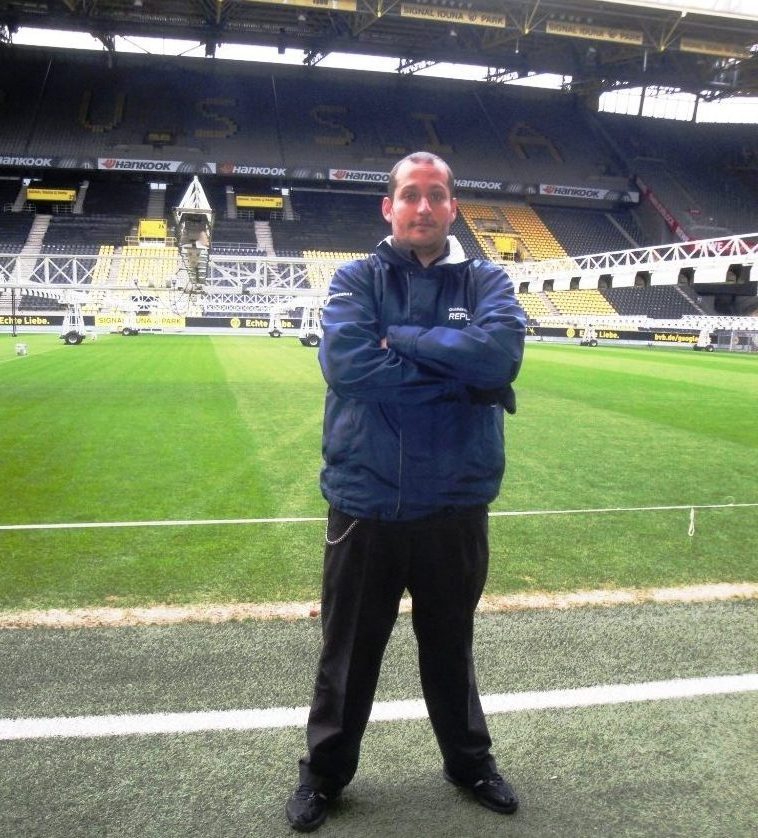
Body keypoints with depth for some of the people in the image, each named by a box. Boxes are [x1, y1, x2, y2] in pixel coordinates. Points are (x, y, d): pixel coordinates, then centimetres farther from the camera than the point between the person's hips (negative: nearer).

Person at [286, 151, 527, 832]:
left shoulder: (485, 281, 2)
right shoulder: (356, 279, -2)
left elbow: (501, 350, -19)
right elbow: (347, 363, -21)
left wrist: (400, 336, -16)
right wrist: (460, 378, -17)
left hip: (457, 506, 1)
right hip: (366, 505, -1)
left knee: (451, 645, 22)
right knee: (349, 652, 16)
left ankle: (469, 760, 45)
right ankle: (325, 772, 38)